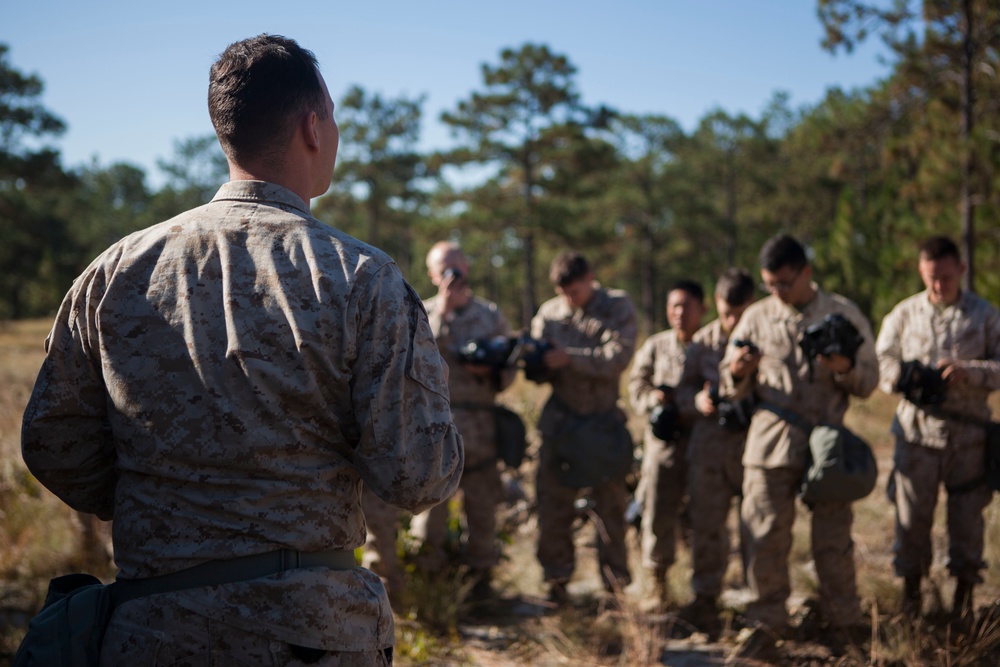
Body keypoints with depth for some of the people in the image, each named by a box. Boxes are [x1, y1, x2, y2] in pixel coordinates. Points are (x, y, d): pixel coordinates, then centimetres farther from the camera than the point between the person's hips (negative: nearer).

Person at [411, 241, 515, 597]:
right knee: (429, 500, -1)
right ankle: (428, 573, 10)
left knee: (481, 503, 6)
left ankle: (480, 574, 18)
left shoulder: (491, 315, 12)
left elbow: (509, 370, 12)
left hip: (479, 426, 1)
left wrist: (489, 371, -9)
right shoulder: (423, 313, 8)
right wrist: (441, 315, -12)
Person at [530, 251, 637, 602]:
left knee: (611, 503, 3)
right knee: (553, 501, -1)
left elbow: (618, 357, -15)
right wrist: (535, 360, -18)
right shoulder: (549, 314, 4)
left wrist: (569, 358, -21)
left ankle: (615, 579, 16)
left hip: (606, 419, -1)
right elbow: (543, 374, 5)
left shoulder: (618, 307, -1)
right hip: (561, 419, 2)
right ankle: (556, 580, 10)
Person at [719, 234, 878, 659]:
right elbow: (730, 390, 10)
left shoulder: (844, 315, 4)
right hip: (770, 444, 1)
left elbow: (869, 382, 5)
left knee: (833, 540, 4)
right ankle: (766, 624, 11)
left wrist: (845, 368, -16)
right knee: (765, 539, 0)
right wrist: (737, 373, -13)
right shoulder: (756, 318, 7)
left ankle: (843, 624, 20)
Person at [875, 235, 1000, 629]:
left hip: (968, 434, 0)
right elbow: (881, 361, 6)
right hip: (917, 430, 1)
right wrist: (904, 378, -14)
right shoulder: (903, 314, 6)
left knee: (967, 514, 6)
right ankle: (910, 592, 19)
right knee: (912, 512, 3)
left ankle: (964, 596, 21)